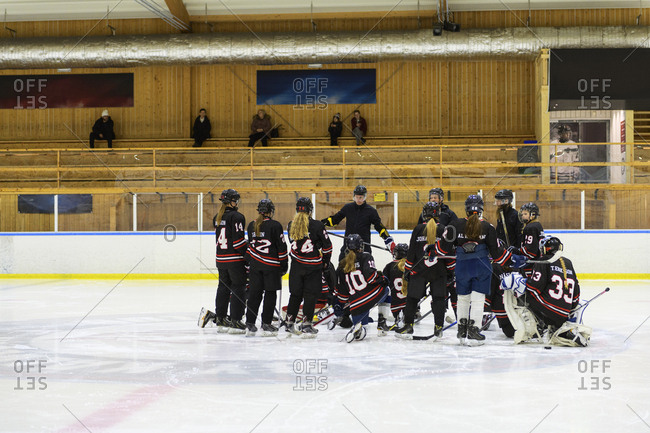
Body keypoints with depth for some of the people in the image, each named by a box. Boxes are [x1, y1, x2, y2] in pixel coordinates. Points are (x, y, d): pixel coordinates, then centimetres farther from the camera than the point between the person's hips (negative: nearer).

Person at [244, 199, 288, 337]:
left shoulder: (251, 225, 6)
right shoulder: (275, 225, -9)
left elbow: (249, 245, 12)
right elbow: (281, 246, -8)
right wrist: (284, 264, 1)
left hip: (254, 264, 5)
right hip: (271, 264, -5)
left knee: (254, 293, 8)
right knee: (270, 294, 3)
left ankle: (250, 324, 8)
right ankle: (266, 325, 2)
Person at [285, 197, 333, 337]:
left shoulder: (290, 225, -1)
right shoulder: (316, 225, -13)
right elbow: (327, 245, -7)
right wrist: (326, 261, 8)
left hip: (296, 265, 4)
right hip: (313, 266, -4)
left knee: (295, 294, 15)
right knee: (310, 294, 4)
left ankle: (290, 322, 21)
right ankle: (306, 324, 2)